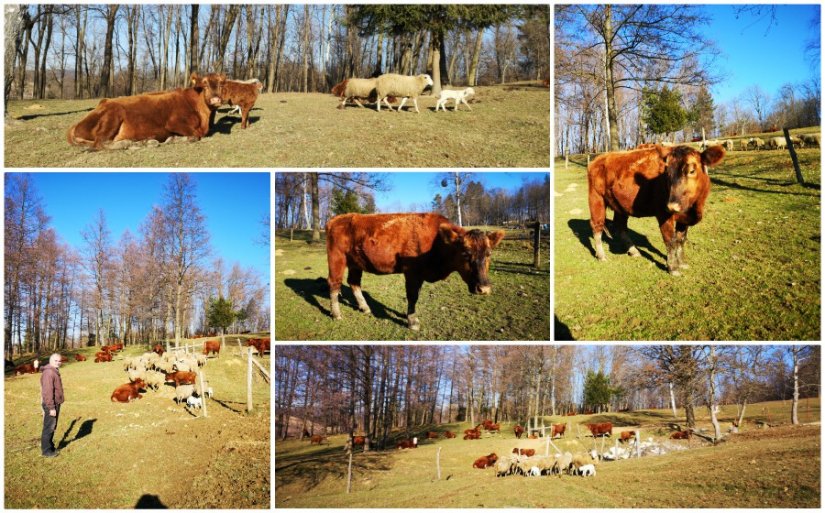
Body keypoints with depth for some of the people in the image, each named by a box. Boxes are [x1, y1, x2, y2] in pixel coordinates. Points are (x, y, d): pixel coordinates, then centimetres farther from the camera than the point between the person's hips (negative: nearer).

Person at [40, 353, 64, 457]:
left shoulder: (55, 372, 13)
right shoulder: (49, 373, -19)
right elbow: (48, 392, -24)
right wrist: (51, 408, -25)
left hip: (55, 404, 10)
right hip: (50, 405, -10)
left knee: (52, 427, 17)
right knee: (49, 428, -3)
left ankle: (50, 447, 27)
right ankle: (46, 450, 3)